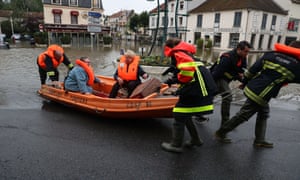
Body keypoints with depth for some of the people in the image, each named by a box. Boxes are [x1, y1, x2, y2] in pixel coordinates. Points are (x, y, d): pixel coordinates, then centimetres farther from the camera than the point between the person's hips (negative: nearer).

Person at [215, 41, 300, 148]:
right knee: (242, 116, 5)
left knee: (264, 114, 22)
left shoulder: (271, 55, 7)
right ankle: (221, 132, 17)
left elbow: (252, 70, 7)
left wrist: (245, 82, 17)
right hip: (260, 96, -7)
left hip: (252, 88, 7)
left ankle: (259, 140, 30)